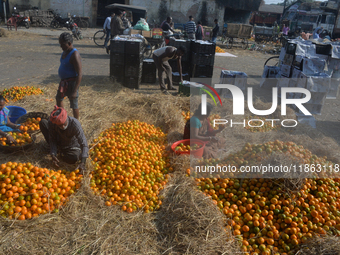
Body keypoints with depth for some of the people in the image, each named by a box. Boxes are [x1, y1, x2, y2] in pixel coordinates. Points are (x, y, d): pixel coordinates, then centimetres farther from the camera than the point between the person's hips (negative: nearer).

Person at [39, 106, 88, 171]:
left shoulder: (75, 123, -36)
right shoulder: (51, 122, -27)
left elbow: (83, 144, -38)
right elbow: (52, 140, -13)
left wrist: (82, 163, -47)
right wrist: (53, 154, -28)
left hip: (72, 145, -3)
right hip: (59, 141, 3)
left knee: (74, 159, -36)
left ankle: (61, 154, 2)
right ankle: (56, 149, 1)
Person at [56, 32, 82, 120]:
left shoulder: (74, 55, -25)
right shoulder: (65, 51, 4)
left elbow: (79, 74, -28)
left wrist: (75, 91, -32)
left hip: (72, 82, -10)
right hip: (64, 81, 11)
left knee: (74, 105, 4)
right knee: (58, 99, 27)